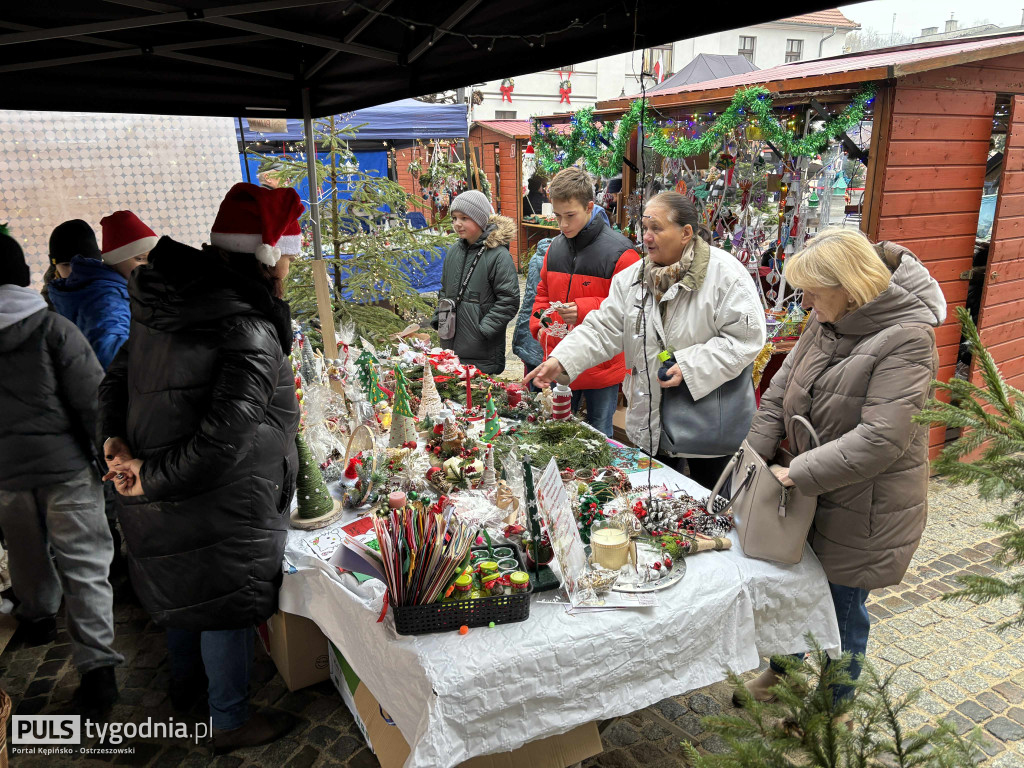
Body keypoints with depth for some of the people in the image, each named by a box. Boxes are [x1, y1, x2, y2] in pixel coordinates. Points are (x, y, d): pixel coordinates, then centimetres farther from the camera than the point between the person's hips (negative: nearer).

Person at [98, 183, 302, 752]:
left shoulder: (165, 308, 0)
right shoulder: (250, 332, -27)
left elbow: (118, 379, 8)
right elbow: (223, 438, -32)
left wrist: (118, 442, -3)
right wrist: (151, 478, -20)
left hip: (162, 504, 9)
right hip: (218, 507, -9)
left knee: (183, 591, 29)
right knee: (227, 607, 12)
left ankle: (186, 684, 54)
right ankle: (231, 722, 34)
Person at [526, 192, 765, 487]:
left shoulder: (725, 274, -14)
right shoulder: (632, 278, 3)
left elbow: (746, 337, -17)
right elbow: (603, 329, -2)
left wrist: (691, 367, -25)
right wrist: (561, 360, -16)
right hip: (650, 421, 5)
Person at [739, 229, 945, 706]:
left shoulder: (906, 340, -24)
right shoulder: (825, 322, -1)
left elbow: (880, 439, -30)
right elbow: (780, 393, 3)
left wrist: (797, 473, -27)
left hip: (865, 506, -7)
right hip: (809, 494, 7)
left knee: (842, 606, 11)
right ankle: (782, 672, 47)